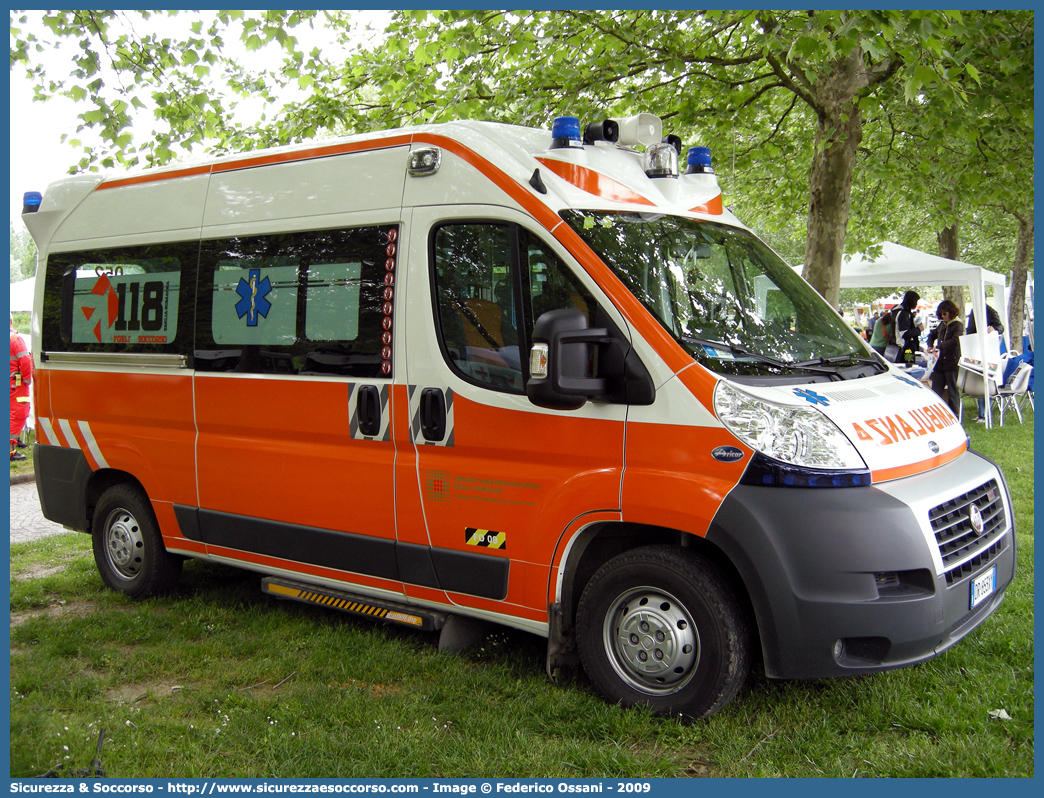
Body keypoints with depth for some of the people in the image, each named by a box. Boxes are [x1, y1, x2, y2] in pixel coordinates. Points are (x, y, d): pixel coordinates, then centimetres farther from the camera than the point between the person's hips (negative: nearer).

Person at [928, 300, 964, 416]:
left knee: (952, 390, 0)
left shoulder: (958, 324, -7)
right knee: (936, 389, 6)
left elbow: (955, 341, -22)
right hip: (941, 362, 7)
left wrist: (939, 347, -23)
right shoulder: (942, 324, 13)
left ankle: (954, 415, 8)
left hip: (952, 362, -7)